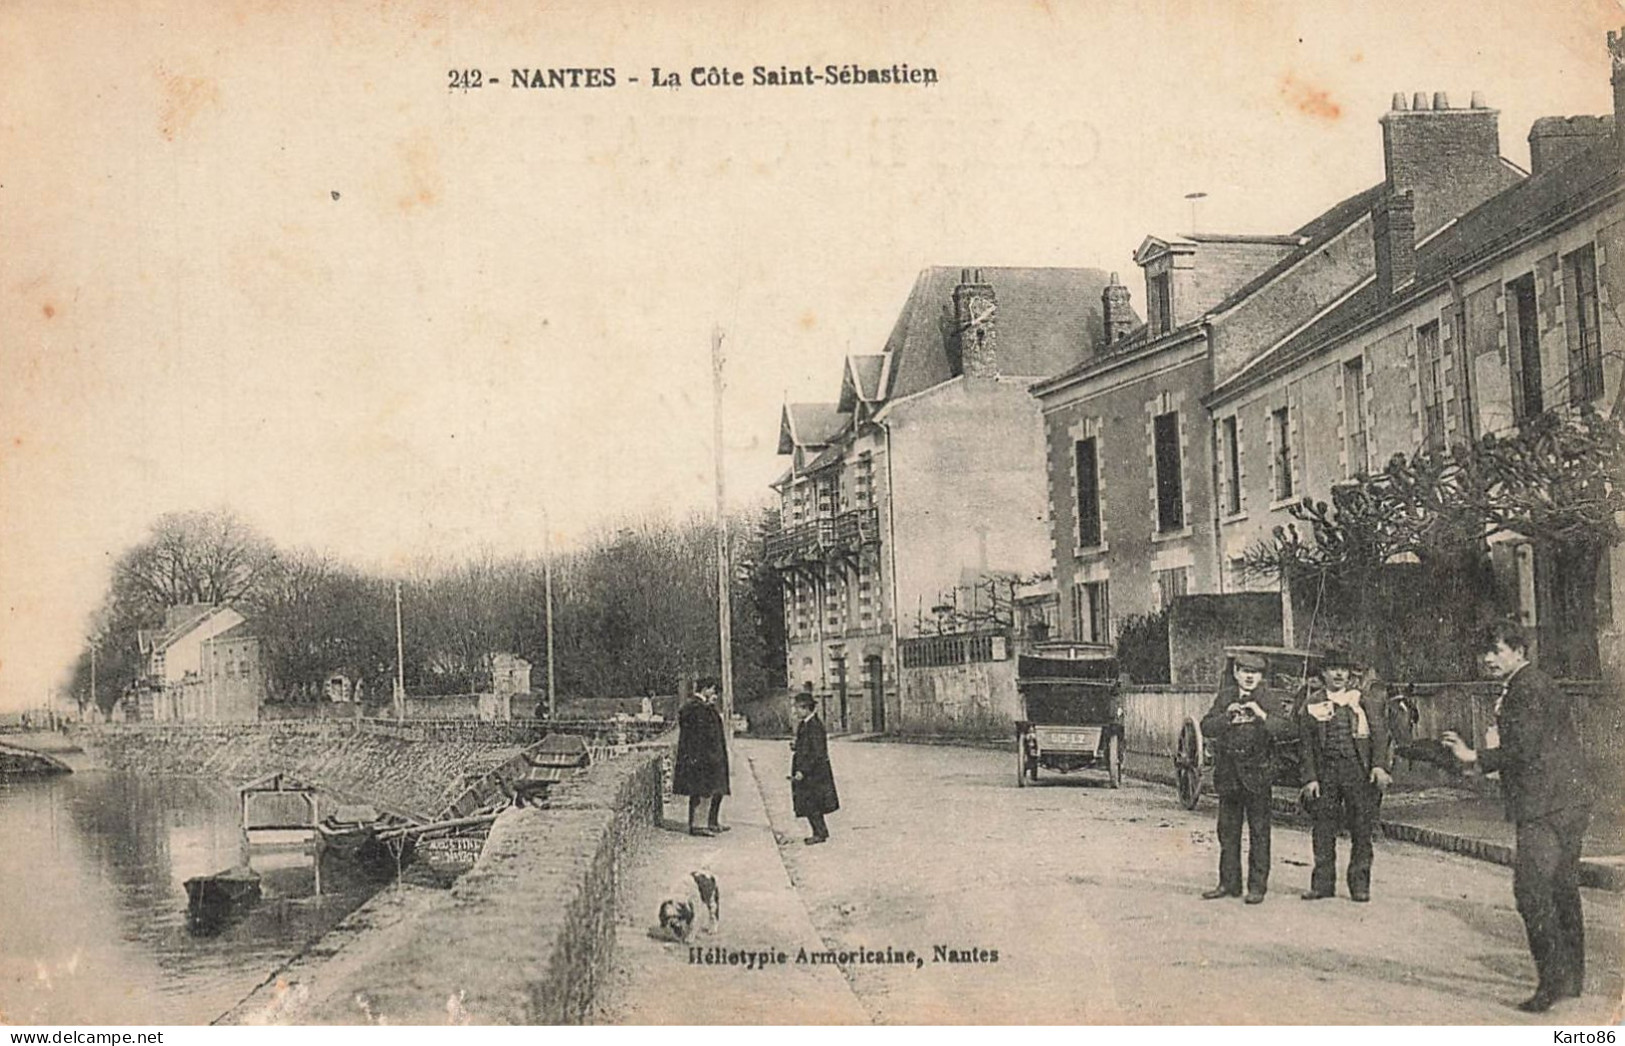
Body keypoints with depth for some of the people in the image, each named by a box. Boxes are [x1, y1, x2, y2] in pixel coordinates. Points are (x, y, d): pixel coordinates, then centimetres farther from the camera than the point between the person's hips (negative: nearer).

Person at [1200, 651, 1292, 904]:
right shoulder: (1224, 697, 11)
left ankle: (1257, 886, 6)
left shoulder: (1270, 699, 0)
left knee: (1259, 831, -1)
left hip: (1257, 772, -4)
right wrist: (1227, 717, -13)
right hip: (1228, 773, 4)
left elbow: (1285, 727, -14)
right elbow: (1206, 727, 3)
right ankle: (1228, 883, 18)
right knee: (1227, 830, 10)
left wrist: (1262, 715, -27)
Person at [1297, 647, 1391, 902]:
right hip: (1325, 772, 1)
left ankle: (1360, 884, 10)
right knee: (1323, 829, 2)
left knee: (1362, 830, 1)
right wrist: (1309, 778, -1)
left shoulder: (1366, 698, 7)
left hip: (1359, 771, -1)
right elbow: (1305, 744, 7)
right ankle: (1322, 883, 9)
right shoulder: (1311, 703, 9)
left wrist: (1379, 765, -13)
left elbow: (1379, 733, 0)